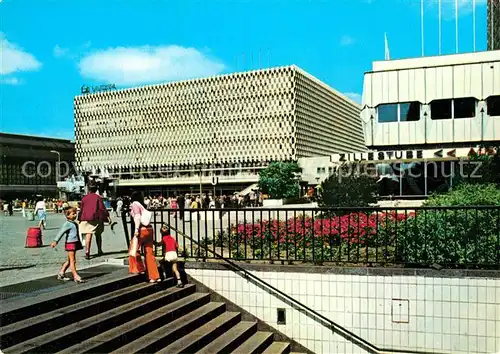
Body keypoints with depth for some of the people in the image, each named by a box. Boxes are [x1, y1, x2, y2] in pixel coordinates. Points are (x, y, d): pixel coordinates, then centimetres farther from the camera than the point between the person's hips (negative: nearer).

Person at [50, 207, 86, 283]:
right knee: (72, 260, -6)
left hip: (75, 243, 9)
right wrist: (55, 241, -29)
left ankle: (61, 273, 27)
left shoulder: (75, 223, 15)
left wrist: (79, 243, 32)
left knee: (69, 260, 16)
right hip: (70, 243, -9)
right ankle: (76, 276, -5)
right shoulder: (67, 224, -12)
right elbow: (61, 232, -21)